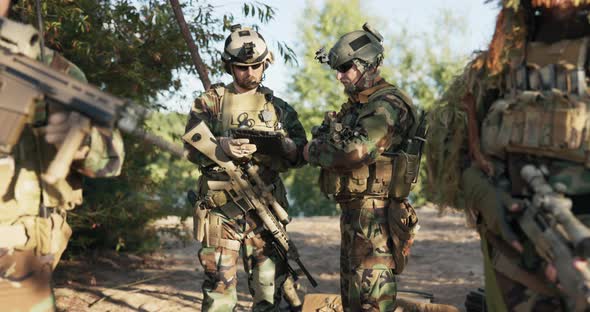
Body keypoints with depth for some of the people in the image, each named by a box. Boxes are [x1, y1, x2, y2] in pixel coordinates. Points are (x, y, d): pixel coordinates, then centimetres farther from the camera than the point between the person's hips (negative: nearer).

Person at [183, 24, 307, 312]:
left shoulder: (278, 107, 11)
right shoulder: (210, 102, 7)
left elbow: (300, 155, 9)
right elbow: (190, 147, -1)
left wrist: (283, 146, -14)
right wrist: (221, 146, -20)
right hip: (221, 209, -1)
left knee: (269, 286, 8)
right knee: (219, 284, 2)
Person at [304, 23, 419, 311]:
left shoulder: (387, 104, -14)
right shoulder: (355, 105, 17)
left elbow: (357, 151, -26)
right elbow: (333, 145, 19)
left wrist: (314, 151, -11)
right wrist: (321, 144, -4)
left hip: (374, 213, -10)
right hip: (352, 211, 10)